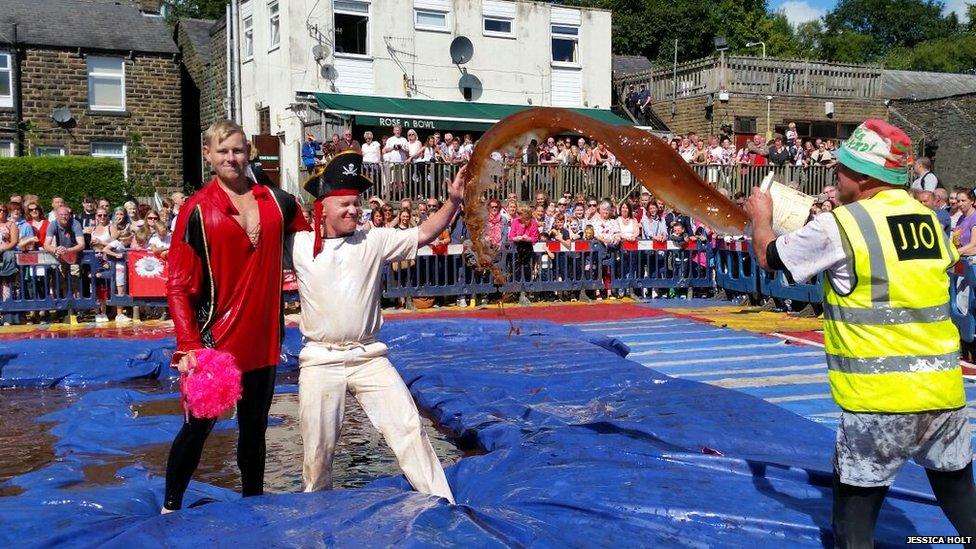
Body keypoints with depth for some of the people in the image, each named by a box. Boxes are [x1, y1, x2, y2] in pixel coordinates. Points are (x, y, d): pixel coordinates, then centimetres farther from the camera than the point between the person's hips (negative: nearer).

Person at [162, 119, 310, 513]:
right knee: (199, 425, 5)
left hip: (263, 337, 4)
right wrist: (189, 346, -18)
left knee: (254, 428, 15)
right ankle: (170, 507, 23)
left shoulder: (276, 201, 4)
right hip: (216, 339, -4)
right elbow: (178, 285, -10)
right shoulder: (197, 210, -7)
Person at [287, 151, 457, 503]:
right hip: (320, 362, 0)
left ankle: (441, 501, 7)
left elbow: (424, 234, -2)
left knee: (407, 426, -2)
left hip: (369, 358, 1)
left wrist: (453, 201, -14)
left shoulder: (374, 240, 2)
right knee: (318, 446, 10)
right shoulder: (299, 245, 1)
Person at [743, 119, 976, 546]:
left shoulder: (838, 226, -8)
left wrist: (761, 216, 26)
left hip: (879, 400, -5)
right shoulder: (928, 219, 8)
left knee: (856, 501, 7)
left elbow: (767, 256, 4)